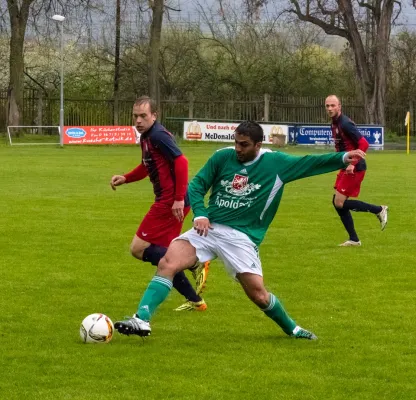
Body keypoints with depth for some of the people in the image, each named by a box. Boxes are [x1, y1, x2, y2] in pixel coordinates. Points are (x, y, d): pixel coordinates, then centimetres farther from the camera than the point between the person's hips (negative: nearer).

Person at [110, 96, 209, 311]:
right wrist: (125, 178, 12)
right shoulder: (146, 137, 14)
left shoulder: (157, 135, -15)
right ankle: (195, 300, 19)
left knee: (138, 249, -8)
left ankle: (195, 264, -14)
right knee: (162, 256, 15)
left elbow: (181, 162, -23)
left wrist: (179, 199, -26)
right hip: (166, 202, 10)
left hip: (171, 202, -10)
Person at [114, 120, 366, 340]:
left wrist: (343, 159, -13)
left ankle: (292, 329, 22)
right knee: (168, 263, -21)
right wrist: (200, 214, -8)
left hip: (242, 237, -2)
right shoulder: (222, 157, 2)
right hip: (209, 228, 2)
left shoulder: (276, 163, -1)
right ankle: (142, 320, -23)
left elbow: (310, 164, -1)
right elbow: (197, 186, 7)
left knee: (259, 295, -6)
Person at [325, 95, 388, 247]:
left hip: (354, 169, -9)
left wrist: (352, 164, -26)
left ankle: (379, 210, 2)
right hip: (346, 168, 9)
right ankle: (354, 239, 13)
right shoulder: (334, 124, 11)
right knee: (337, 202, 7)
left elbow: (364, 144, -23)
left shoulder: (345, 124, -18)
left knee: (339, 203, -10)